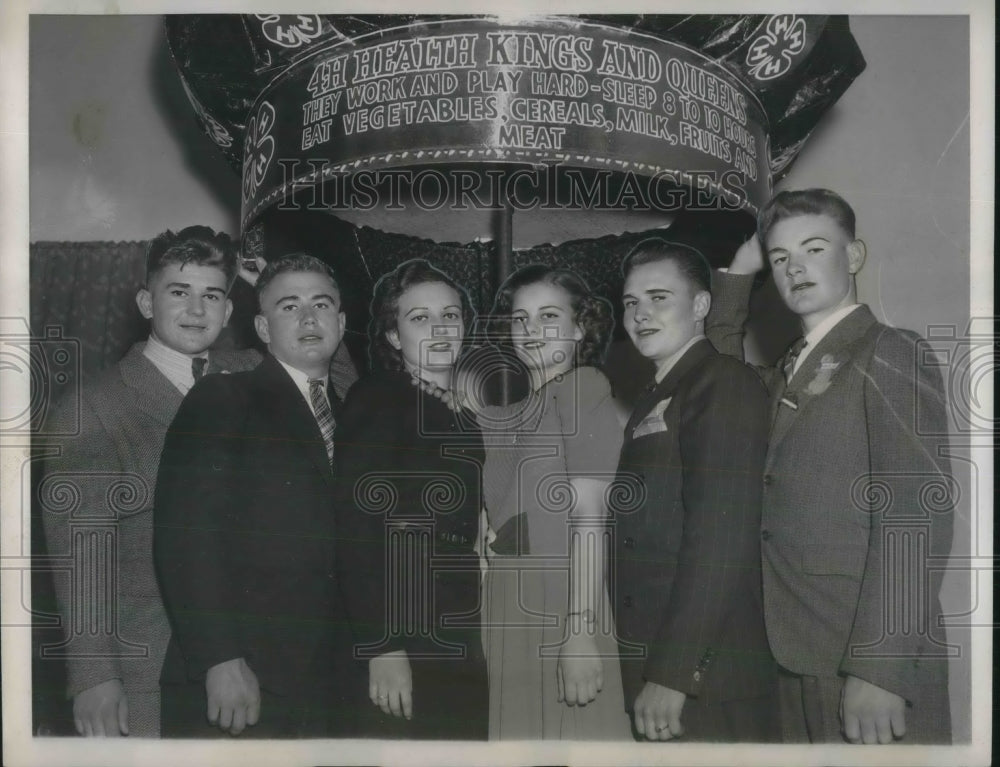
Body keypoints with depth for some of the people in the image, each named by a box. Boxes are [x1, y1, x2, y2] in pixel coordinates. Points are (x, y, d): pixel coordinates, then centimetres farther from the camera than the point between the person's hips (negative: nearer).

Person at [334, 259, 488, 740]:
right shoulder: (373, 401, -4)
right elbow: (357, 528, -12)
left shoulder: (469, 416, 14)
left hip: (466, 647, 6)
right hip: (402, 649, -6)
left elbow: (472, 534, 14)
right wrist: (381, 646, -19)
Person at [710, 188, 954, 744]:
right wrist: (739, 273, 15)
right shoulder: (790, 373, 15)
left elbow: (917, 516, -15)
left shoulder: (892, 353, -7)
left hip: (867, 661, -6)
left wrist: (879, 669, -22)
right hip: (798, 656, 7)